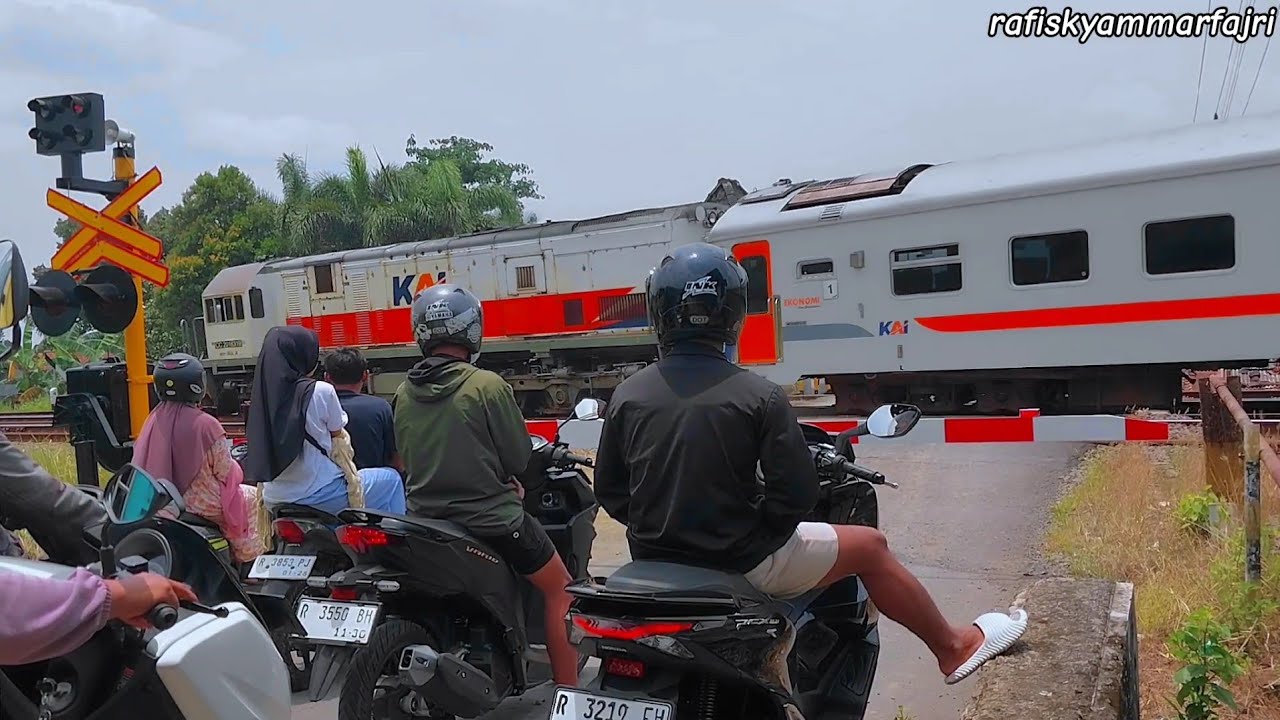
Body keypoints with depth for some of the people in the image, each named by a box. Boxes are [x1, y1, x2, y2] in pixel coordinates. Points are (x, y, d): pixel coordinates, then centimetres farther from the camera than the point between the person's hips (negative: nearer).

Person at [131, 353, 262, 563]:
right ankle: (249, 558, 21)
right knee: (253, 497, 17)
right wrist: (236, 472, 8)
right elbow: (226, 472, -15)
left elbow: (139, 464, 5)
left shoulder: (152, 422, -5)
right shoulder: (206, 425, -22)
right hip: (202, 504, -6)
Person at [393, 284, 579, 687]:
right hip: (490, 518, -6)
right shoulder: (487, 385, -16)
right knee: (559, 588, 12)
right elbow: (518, 457, -11)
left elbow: (410, 457, 11)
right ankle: (567, 692, 11)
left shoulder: (404, 394, 1)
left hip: (425, 518, 6)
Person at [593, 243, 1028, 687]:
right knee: (869, 546, 15)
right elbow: (796, 493, -15)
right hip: (741, 562, -4)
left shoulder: (626, 396, -5)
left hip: (652, 562, 5)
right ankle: (954, 646, 33)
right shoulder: (757, 396, -16)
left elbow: (608, 489, 2)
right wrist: (759, 532, 3)